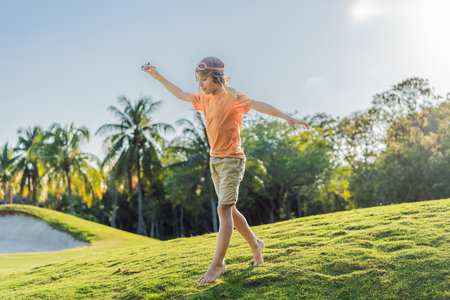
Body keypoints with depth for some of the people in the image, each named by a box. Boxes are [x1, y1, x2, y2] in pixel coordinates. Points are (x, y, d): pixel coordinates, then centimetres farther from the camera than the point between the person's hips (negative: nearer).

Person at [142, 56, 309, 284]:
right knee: (229, 211, 13)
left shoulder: (232, 98, -12)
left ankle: (217, 264, -7)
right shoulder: (205, 99, 11)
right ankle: (255, 244, 31)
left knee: (224, 209, -11)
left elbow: (259, 105, -27)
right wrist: (158, 76, 26)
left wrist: (286, 117, -41)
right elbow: (180, 94, 24)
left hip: (232, 160, -8)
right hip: (214, 161, 8)